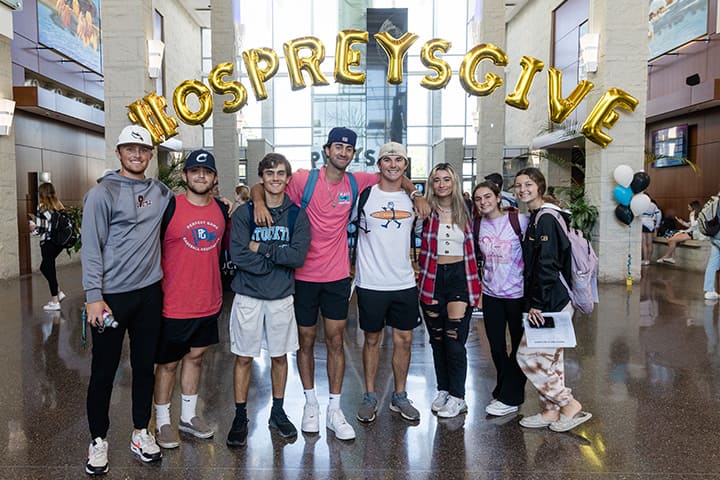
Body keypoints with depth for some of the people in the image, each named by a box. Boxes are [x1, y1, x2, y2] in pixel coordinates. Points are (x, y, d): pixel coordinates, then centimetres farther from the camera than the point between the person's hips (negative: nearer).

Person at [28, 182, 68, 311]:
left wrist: (32, 225, 8)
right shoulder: (58, 205, 9)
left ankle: (55, 302, 9)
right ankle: (58, 293, 20)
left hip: (48, 243, -7)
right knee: (44, 267, 22)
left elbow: (39, 228, -14)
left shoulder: (42, 207, -10)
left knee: (49, 269, 3)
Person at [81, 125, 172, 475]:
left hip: (150, 292, 4)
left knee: (145, 366, 13)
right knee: (104, 370, 7)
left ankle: (141, 432, 29)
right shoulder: (102, 193, -6)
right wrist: (94, 296, -16)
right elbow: (91, 248, -10)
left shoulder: (160, 192, 8)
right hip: (111, 296, -4)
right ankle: (98, 440, 24)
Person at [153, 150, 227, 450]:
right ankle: (162, 422, 27)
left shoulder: (222, 210, 3)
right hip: (174, 304, -5)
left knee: (195, 356, 18)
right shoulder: (169, 208, -11)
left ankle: (189, 416, 35)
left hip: (209, 303, 5)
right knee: (168, 363, 10)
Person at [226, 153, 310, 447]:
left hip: (281, 297, 1)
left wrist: (261, 248, -15)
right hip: (248, 296, -1)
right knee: (244, 358, 7)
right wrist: (278, 258, -14)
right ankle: (240, 417, 23)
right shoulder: (244, 213, -4)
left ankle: (278, 413, 30)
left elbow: (298, 256, -12)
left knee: (280, 356, 13)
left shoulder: (297, 215, 0)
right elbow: (238, 255, -15)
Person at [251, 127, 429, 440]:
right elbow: (260, 186, -5)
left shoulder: (356, 182, 2)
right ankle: (311, 403, 29)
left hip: (338, 276, 2)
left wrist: (415, 194, 0)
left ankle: (334, 410, 19)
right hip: (305, 276, -2)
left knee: (335, 340, 7)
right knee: (306, 340, 10)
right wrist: (259, 202, -27)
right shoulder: (304, 180, -7)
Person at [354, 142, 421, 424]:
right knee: (372, 339, 9)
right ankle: (370, 397, 24)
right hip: (371, 283, -3)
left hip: (404, 283, 3)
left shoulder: (413, 199, 7)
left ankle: (399, 397, 26)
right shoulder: (365, 195, -5)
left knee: (404, 339, 9)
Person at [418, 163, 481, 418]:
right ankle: (443, 390, 25)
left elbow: (472, 249, 13)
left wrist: (475, 283, 9)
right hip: (432, 278, 1)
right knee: (437, 339, 10)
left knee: (454, 339, -5)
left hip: (459, 276, 0)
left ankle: (457, 397, 7)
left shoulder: (465, 210, 7)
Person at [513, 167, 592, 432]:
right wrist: (535, 302, 15)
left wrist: (537, 304, -19)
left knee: (528, 356, -4)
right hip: (547, 303, 10)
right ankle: (551, 411, 25)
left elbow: (547, 265, -21)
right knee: (548, 358, 14)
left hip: (551, 303, -10)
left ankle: (570, 405, 8)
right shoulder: (535, 218, 15)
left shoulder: (546, 218, -15)